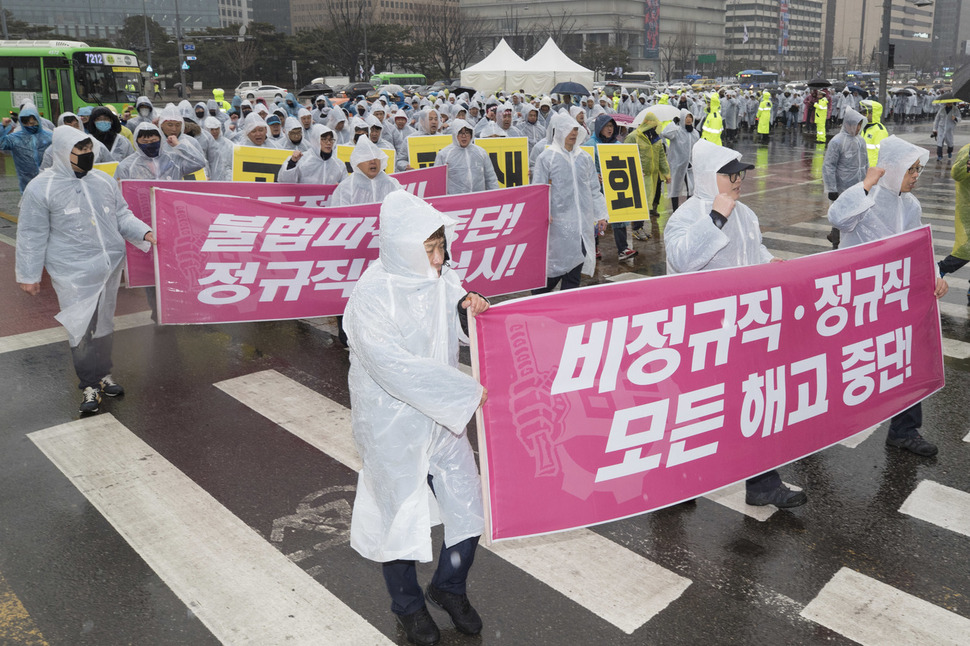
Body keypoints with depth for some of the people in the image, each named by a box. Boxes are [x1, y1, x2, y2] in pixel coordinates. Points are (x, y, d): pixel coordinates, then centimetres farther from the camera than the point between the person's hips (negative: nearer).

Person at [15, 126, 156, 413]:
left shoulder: (104, 180, 5)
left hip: (111, 267, 5)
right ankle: (90, 384, 14)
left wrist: (144, 232, -6)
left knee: (103, 325, 16)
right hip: (73, 273, -5)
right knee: (81, 328, -2)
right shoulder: (41, 188, -8)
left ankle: (102, 374, 32)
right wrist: (28, 275, -1)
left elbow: (122, 216, 12)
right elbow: (32, 236, -3)